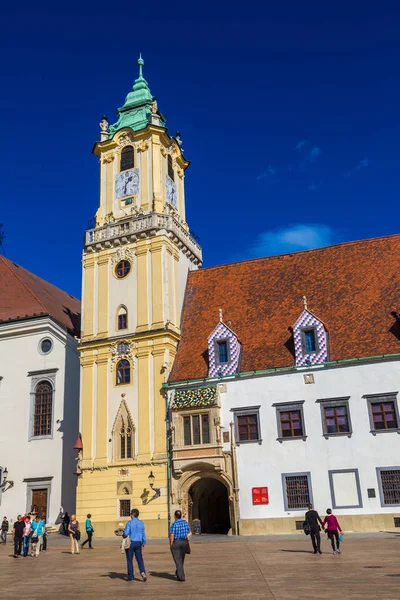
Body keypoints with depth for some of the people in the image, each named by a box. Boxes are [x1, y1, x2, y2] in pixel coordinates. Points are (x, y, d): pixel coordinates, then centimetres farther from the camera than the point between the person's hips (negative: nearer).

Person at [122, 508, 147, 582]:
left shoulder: (129, 523, -10)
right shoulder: (141, 523, 4)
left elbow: (126, 533, -16)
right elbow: (143, 534, 7)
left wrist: (123, 536, 6)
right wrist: (144, 543, 17)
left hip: (130, 543, -3)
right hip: (138, 543, 4)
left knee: (129, 560, 8)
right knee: (139, 559, 8)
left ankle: (130, 577, 11)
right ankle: (143, 572, -15)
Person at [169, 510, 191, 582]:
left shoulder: (174, 524, -14)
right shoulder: (185, 522, 1)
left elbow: (171, 535, -17)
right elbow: (188, 531, 16)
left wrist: (171, 544, -8)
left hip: (176, 543, -5)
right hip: (184, 542, 5)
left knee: (178, 560, 1)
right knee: (181, 558, 22)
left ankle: (181, 577, -3)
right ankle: (178, 572, 41)